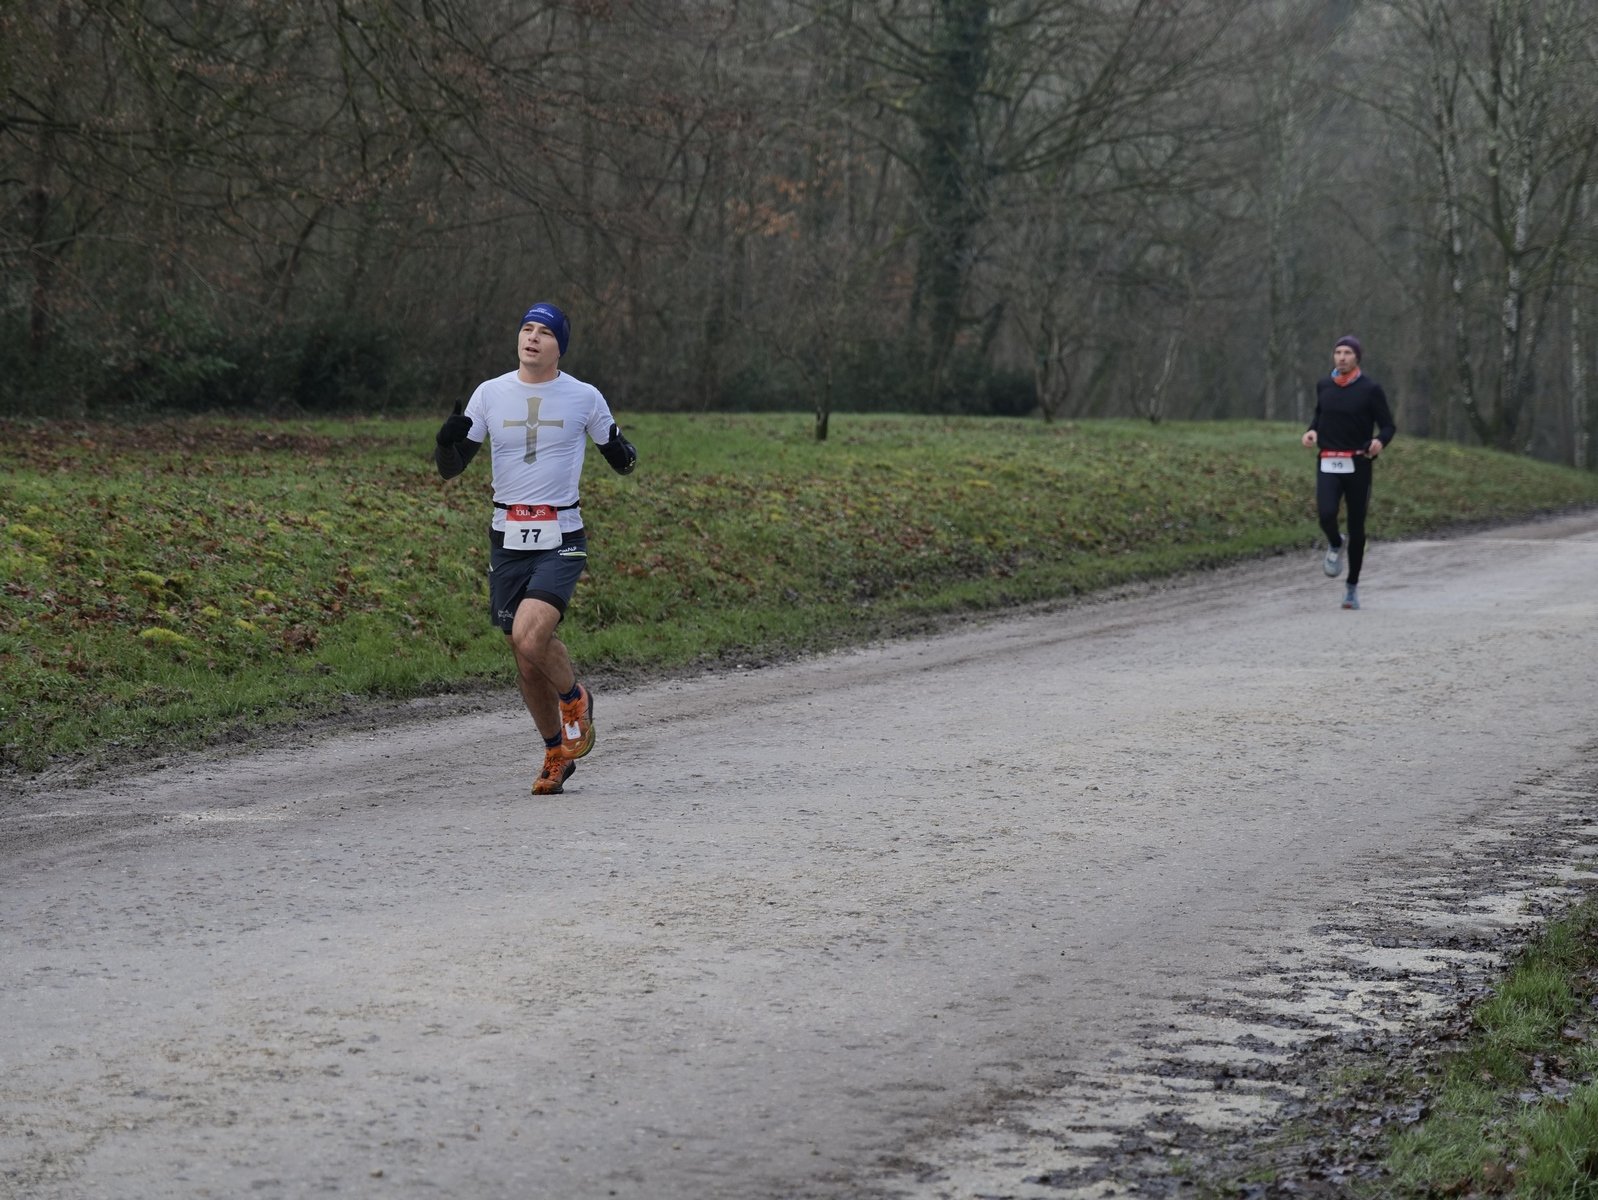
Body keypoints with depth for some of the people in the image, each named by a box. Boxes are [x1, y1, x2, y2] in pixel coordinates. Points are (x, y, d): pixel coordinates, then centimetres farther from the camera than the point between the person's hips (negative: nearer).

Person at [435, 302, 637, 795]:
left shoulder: (584, 397, 0)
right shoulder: (490, 393, 4)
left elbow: (620, 461, 11)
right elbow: (450, 467, 6)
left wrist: (624, 454, -13)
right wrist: (448, 439, -17)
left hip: (560, 539, -3)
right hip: (507, 540, 3)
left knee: (530, 637, -24)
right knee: (526, 661, 7)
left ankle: (574, 697, 7)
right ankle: (556, 753, 27)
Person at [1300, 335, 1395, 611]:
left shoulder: (1370, 389, -4)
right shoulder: (1324, 386, 8)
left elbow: (1388, 426, -1)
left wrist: (1380, 441, -23)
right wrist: (1312, 430, 5)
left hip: (1358, 464, -2)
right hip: (1328, 463, 2)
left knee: (1356, 527, 4)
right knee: (1326, 514, -21)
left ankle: (1352, 587, 18)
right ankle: (1335, 545, 15)